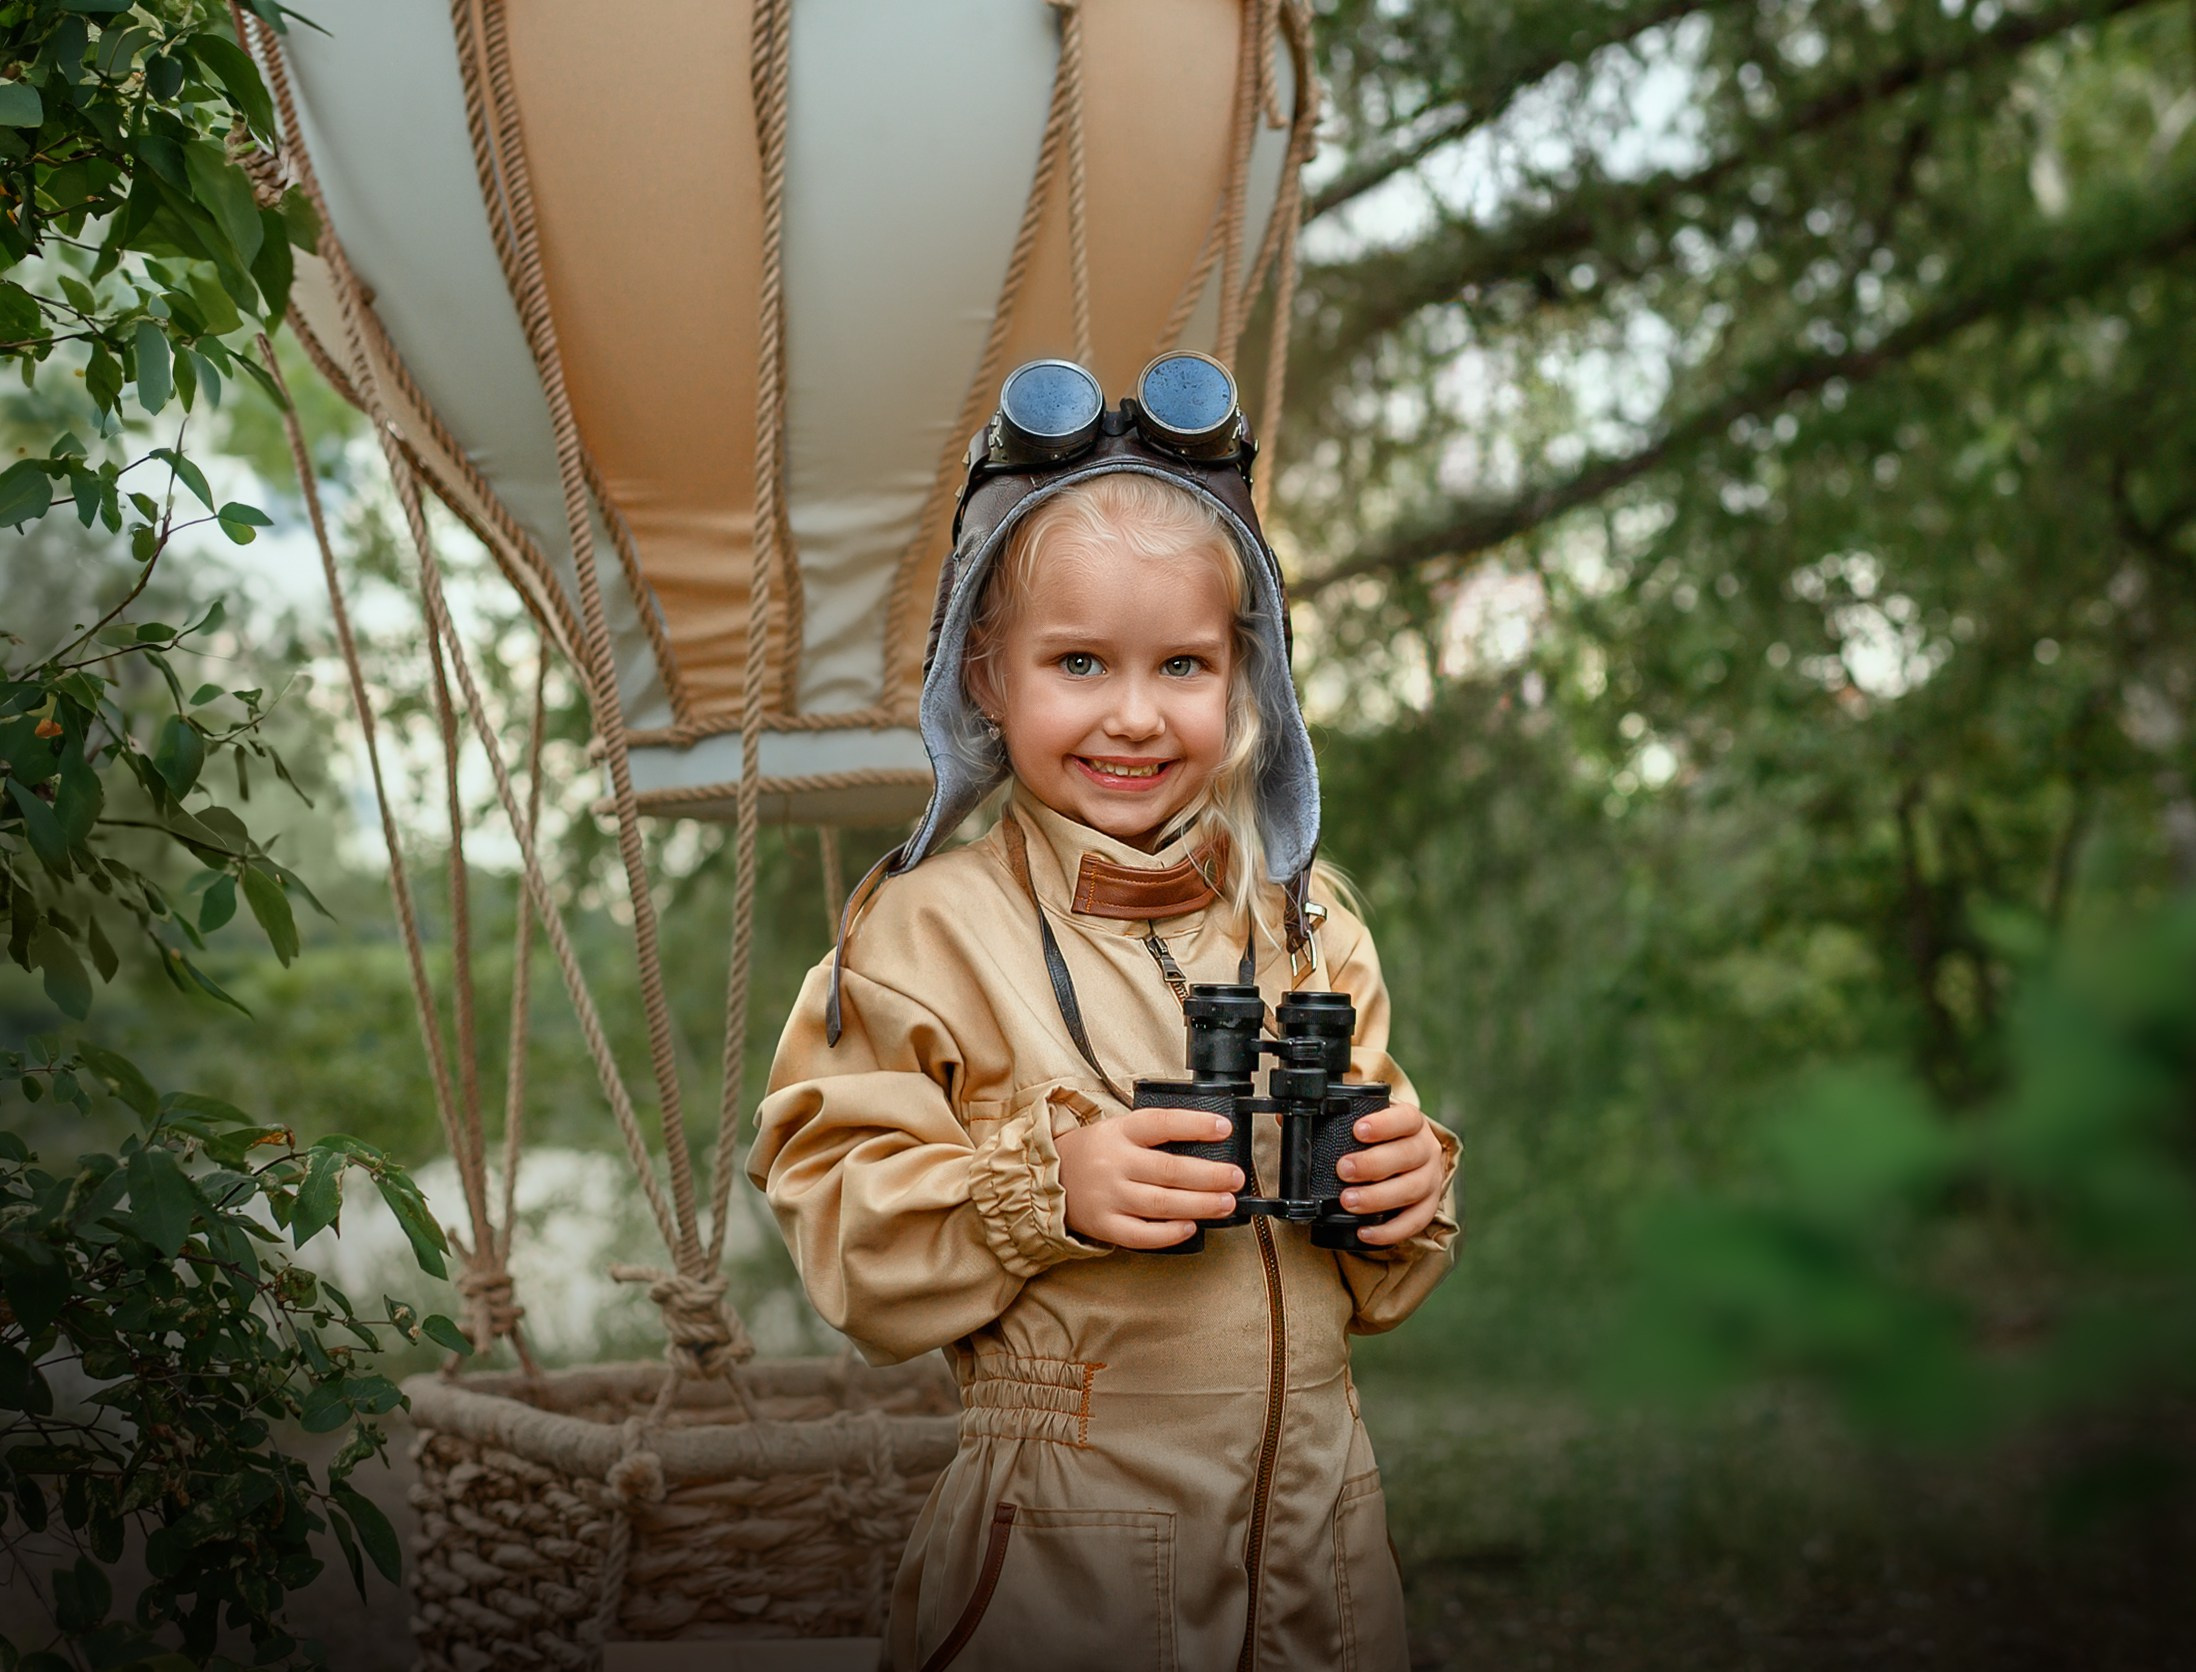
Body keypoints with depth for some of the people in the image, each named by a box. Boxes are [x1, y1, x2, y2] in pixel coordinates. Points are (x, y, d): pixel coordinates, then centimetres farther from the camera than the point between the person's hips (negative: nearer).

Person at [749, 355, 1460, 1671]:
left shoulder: (1307, 920, 6)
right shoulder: (928, 930, -8)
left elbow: (1371, 1288, 12)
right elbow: (842, 1240, -11)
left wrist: (1406, 1192, -8)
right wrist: (1041, 1188, -24)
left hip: (1316, 1515, 4)